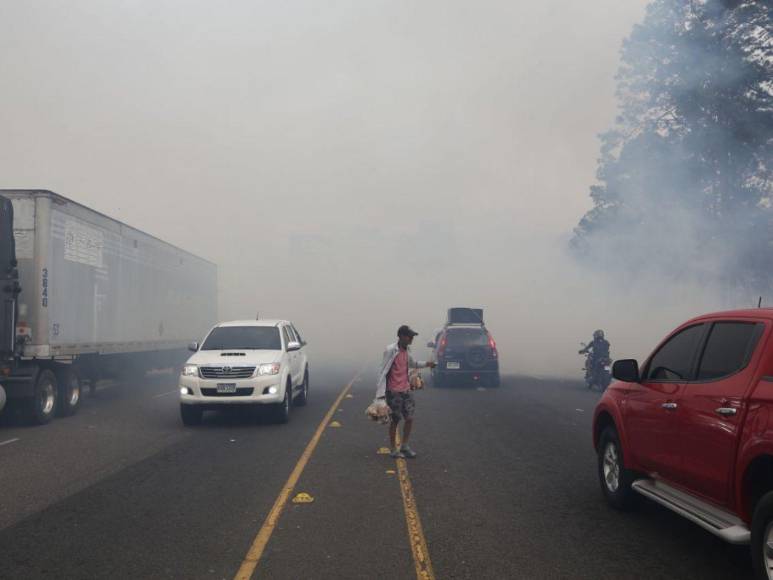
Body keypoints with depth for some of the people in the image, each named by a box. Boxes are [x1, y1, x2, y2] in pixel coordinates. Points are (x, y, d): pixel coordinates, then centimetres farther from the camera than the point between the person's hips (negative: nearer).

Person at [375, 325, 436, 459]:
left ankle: (405, 446, 21)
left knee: (410, 418, 6)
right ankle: (393, 449, 15)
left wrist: (426, 364, 11)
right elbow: (383, 371, -15)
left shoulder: (406, 350, 8)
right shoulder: (391, 350, -15)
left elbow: (412, 363, 28)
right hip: (394, 392, -7)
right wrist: (381, 392, -19)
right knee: (395, 420, 2)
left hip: (406, 390, 7)